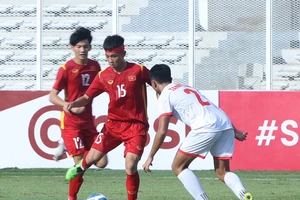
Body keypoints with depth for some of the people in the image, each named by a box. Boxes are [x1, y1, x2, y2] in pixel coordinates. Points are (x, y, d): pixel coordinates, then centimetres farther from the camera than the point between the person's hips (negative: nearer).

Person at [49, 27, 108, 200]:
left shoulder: (95, 66, 5)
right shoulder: (66, 68, -10)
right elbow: (53, 96, -9)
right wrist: (70, 106, -23)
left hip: (88, 122, 5)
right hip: (71, 122, -5)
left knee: (101, 162, 0)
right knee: (80, 164, -12)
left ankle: (67, 146, 19)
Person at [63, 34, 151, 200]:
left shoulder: (138, 70, -9)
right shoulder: (103, 76, 0)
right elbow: (87, 97, 5)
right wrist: (73, 104, -15)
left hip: (136, 126, -3)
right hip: (113, 123, 3)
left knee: (130, 167, -15)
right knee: (93, 157, -3)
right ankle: (81, 167, 35)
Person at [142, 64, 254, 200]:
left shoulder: (165, 97, 9)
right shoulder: (187, 88, 31)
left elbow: (162, 131, 1)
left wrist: (150, 157, 8)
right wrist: (234, 131, 28)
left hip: (205, 128, -7)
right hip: (226, 124, 7)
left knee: (178, 167, 8)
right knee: (222, 172, 15)